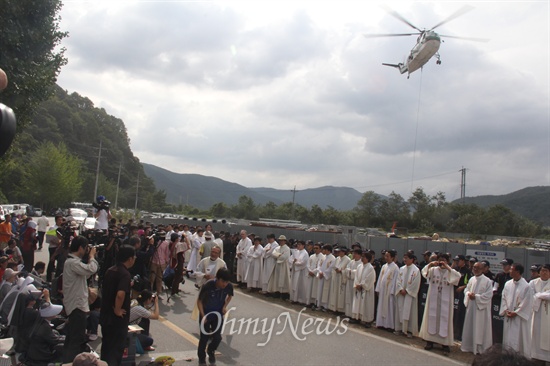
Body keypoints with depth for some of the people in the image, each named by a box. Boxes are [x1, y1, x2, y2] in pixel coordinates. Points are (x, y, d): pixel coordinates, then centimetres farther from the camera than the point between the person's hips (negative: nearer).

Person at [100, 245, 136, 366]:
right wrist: (117, 310, -21)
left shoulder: (110, 270, 5)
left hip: (105, 315, 8)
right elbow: (120, 294, -36)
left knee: (106, 346, 22)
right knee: (116, 349, 5)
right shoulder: (125, 274, -21)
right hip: (118, 319, -8)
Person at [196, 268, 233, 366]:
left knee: (217, 337, 3)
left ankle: (211, 351, 37)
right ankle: (201, 358, 30)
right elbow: (199, 301, -14)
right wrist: (203, 316, -19)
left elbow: (230, 296, 5)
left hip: (218, 315, 3)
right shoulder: (207, 286, -30)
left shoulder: (229, 286, -21)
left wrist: (225, 306, -10)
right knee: (204, 337, 4)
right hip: (206, 314, -2)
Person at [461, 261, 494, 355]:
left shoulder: (487, 281, -10)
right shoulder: (471, 279, 7)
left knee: (479, 328, 1)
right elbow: (466, 289, 15)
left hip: (481, 308, -5)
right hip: (471, 307, 6)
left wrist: (476, 296, -17)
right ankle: (469, 345, 22)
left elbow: (488, 295, -13)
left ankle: (479, 347, 11)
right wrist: (468, 294, -7)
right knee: (469, 326, 11)